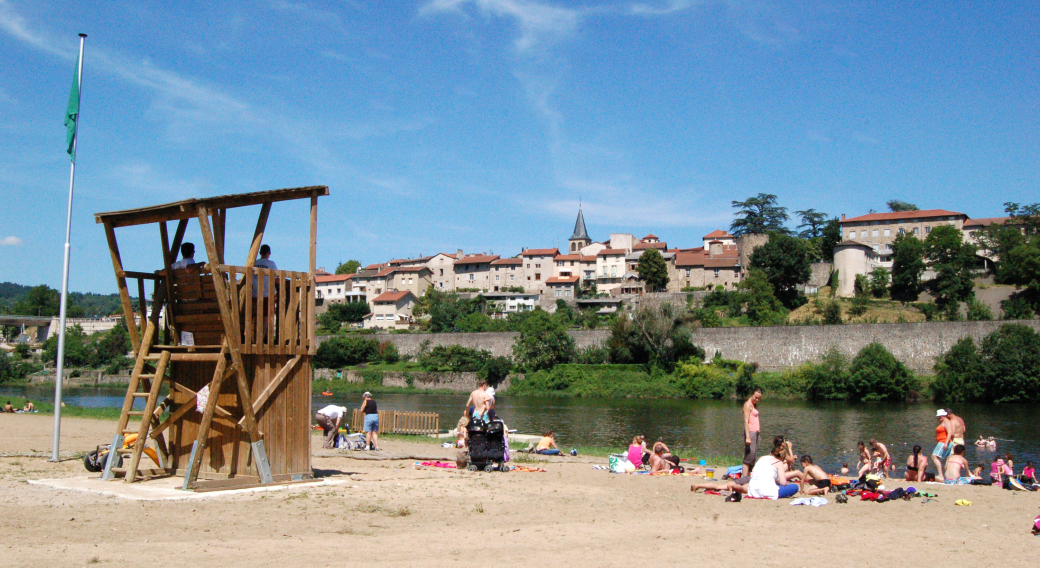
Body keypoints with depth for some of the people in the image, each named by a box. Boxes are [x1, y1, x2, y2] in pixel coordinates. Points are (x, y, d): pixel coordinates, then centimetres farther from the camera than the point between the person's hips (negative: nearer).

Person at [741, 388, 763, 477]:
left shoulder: (754, 405, 18)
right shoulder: (748, 404, -9)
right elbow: (746, 421, -17)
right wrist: (748, 436, -23)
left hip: (756, 433, 9)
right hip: (750, 432, -9)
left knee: (753, 457, 7)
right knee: (748, 457, -13)